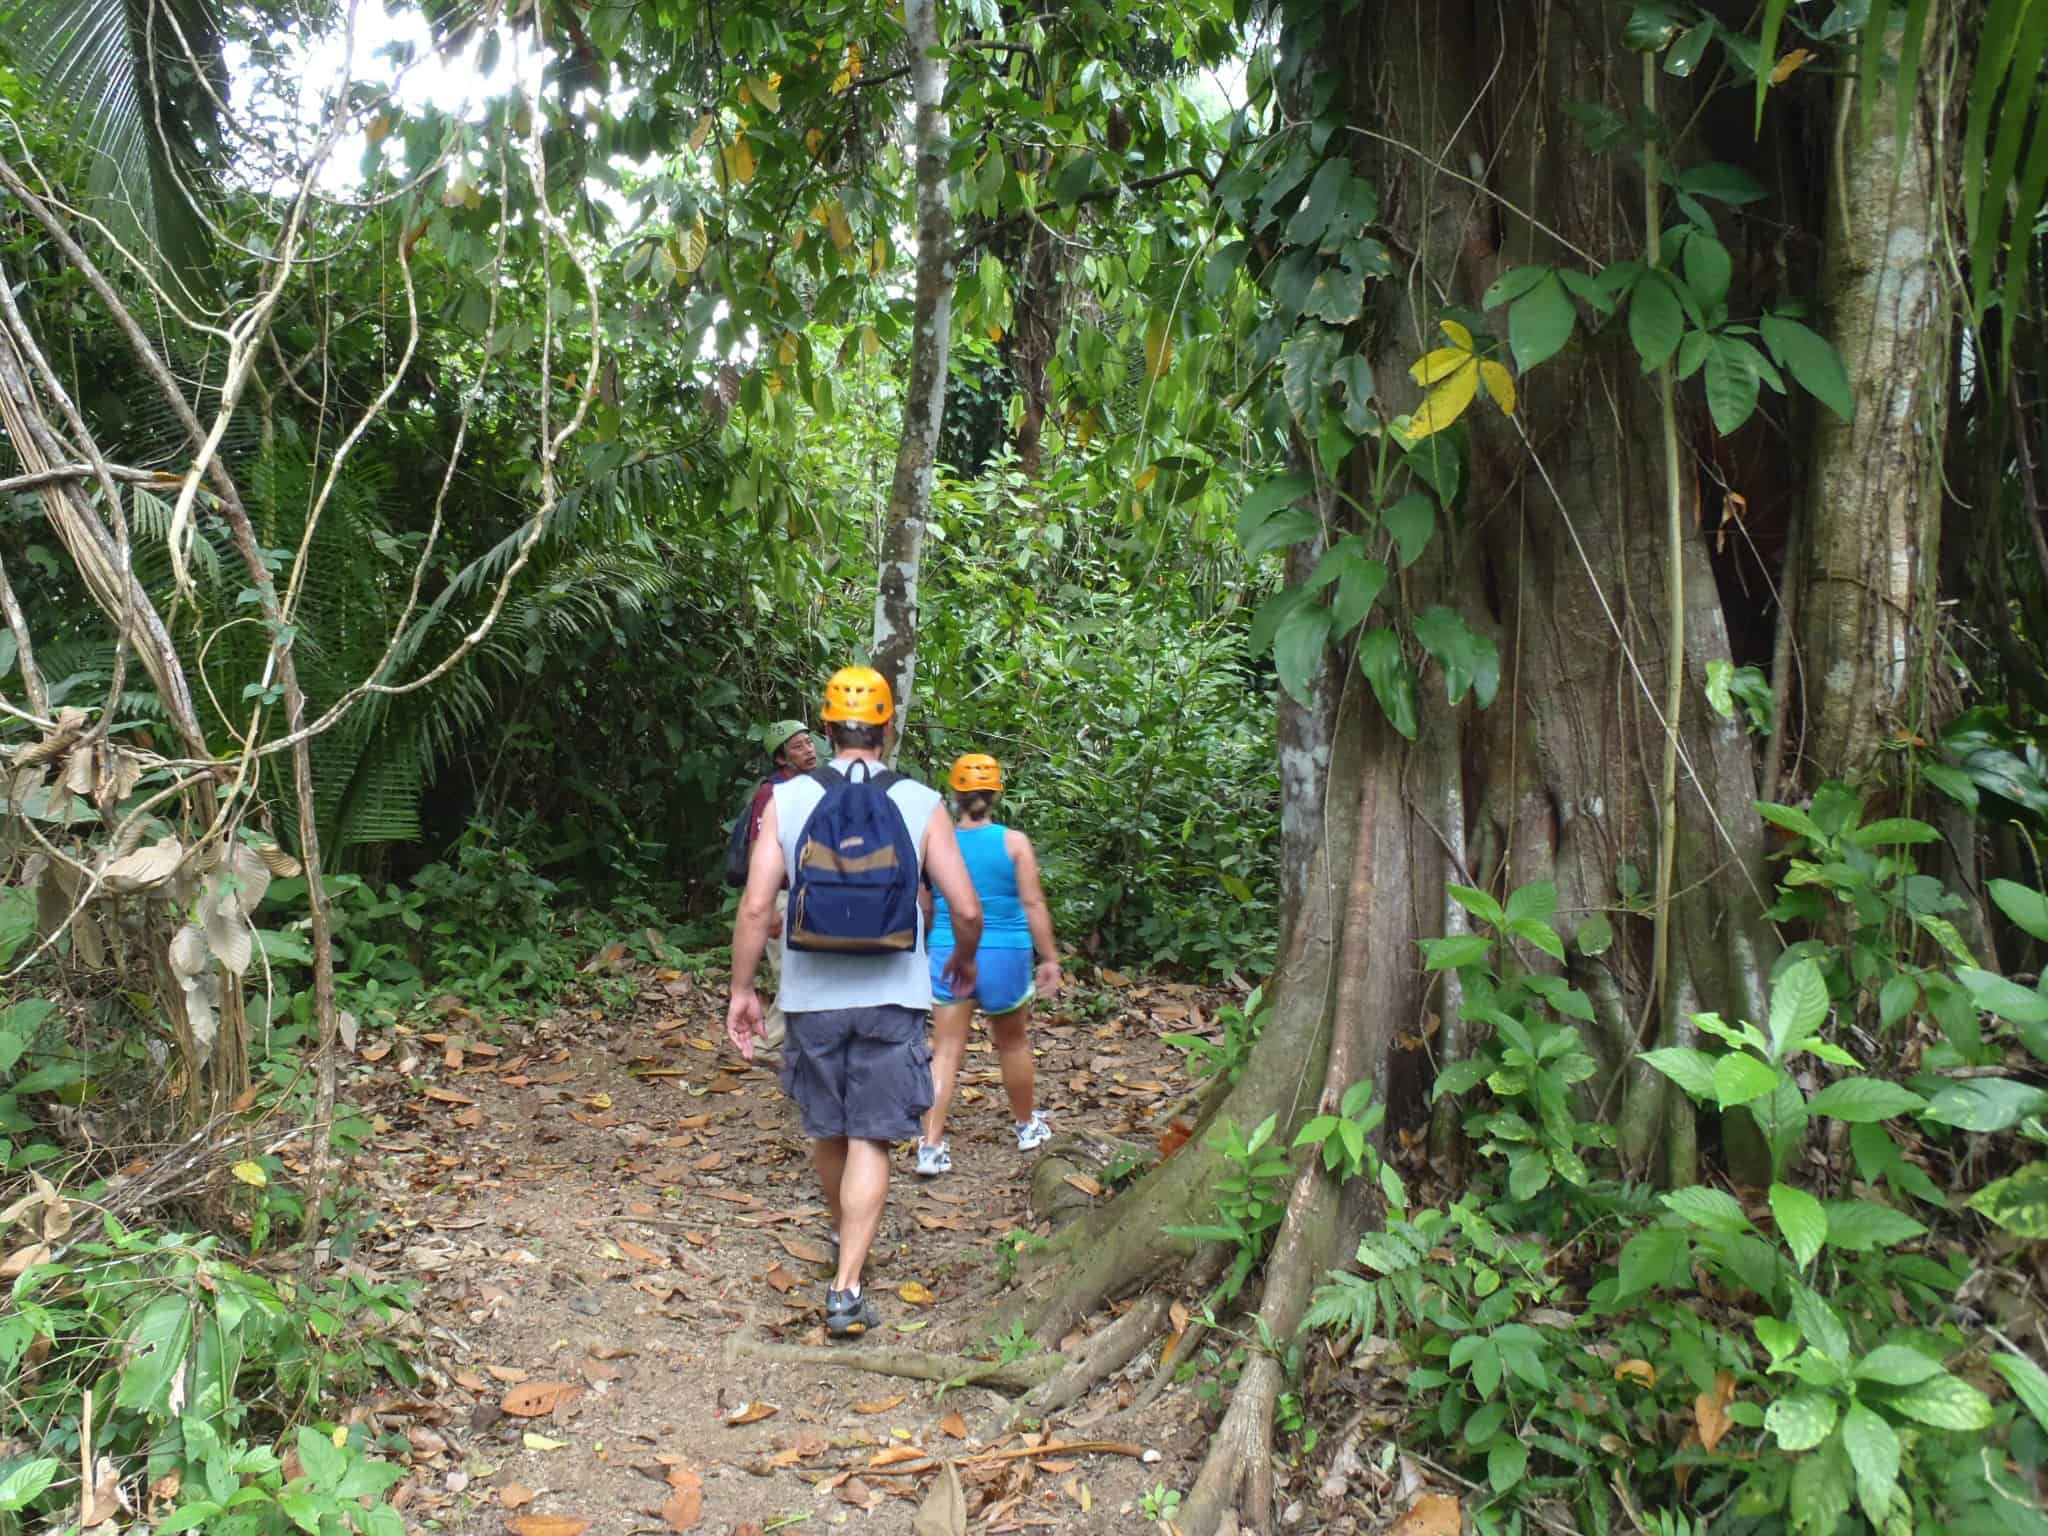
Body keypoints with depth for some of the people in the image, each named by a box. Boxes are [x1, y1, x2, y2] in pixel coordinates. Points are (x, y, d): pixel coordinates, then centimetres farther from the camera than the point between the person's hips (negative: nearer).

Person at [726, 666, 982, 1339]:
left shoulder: (788, 800, -3)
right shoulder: (921, 804, -5)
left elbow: (755, 906, -7)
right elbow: (966, 908, -6)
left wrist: (742, 989, 4)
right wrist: (965, 960, 14)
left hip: (812, 998, 2)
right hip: (893, 999, -2)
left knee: (826, 1129, 21)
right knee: (871, 1140, 3)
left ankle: (844, 1235, 44)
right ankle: (846, 1289, -3)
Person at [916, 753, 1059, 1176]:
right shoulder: (1014, 842, -7)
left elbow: (924, 908, 5)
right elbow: (1033, 904, -8)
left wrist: (922, 954, 21)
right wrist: (1050, 958, -2)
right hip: (1004, 954, -1)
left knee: (946, 1050, 2)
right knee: (1013, 1042, 19)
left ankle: (931, 1146, -6)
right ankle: (1026, 1125, 37)